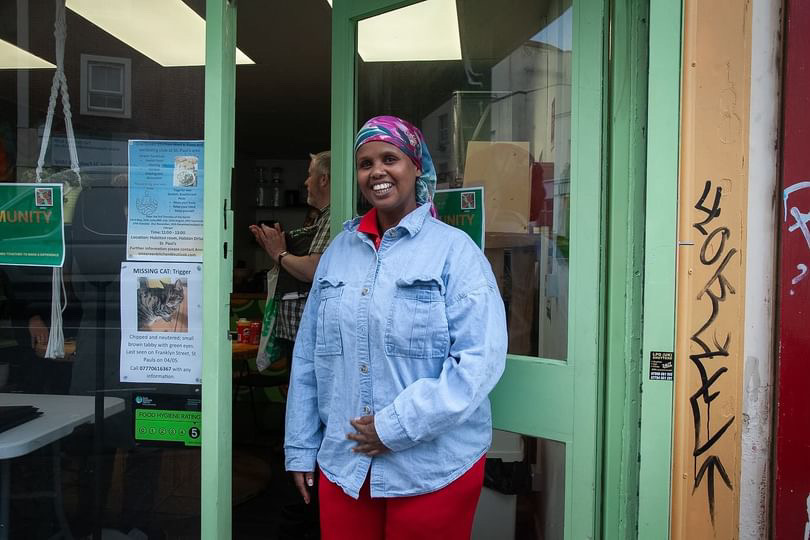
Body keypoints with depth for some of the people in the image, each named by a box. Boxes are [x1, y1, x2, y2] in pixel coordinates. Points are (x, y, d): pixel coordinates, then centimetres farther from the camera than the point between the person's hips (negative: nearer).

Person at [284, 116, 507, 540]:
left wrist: (397, 427, -17)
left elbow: (481, 358, -16)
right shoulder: (339, 251, 8)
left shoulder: (454, 249, -7)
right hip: (342, 464, 4)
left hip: (434, 469, -4)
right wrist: (301, 448, 9)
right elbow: (308, 358, 10)